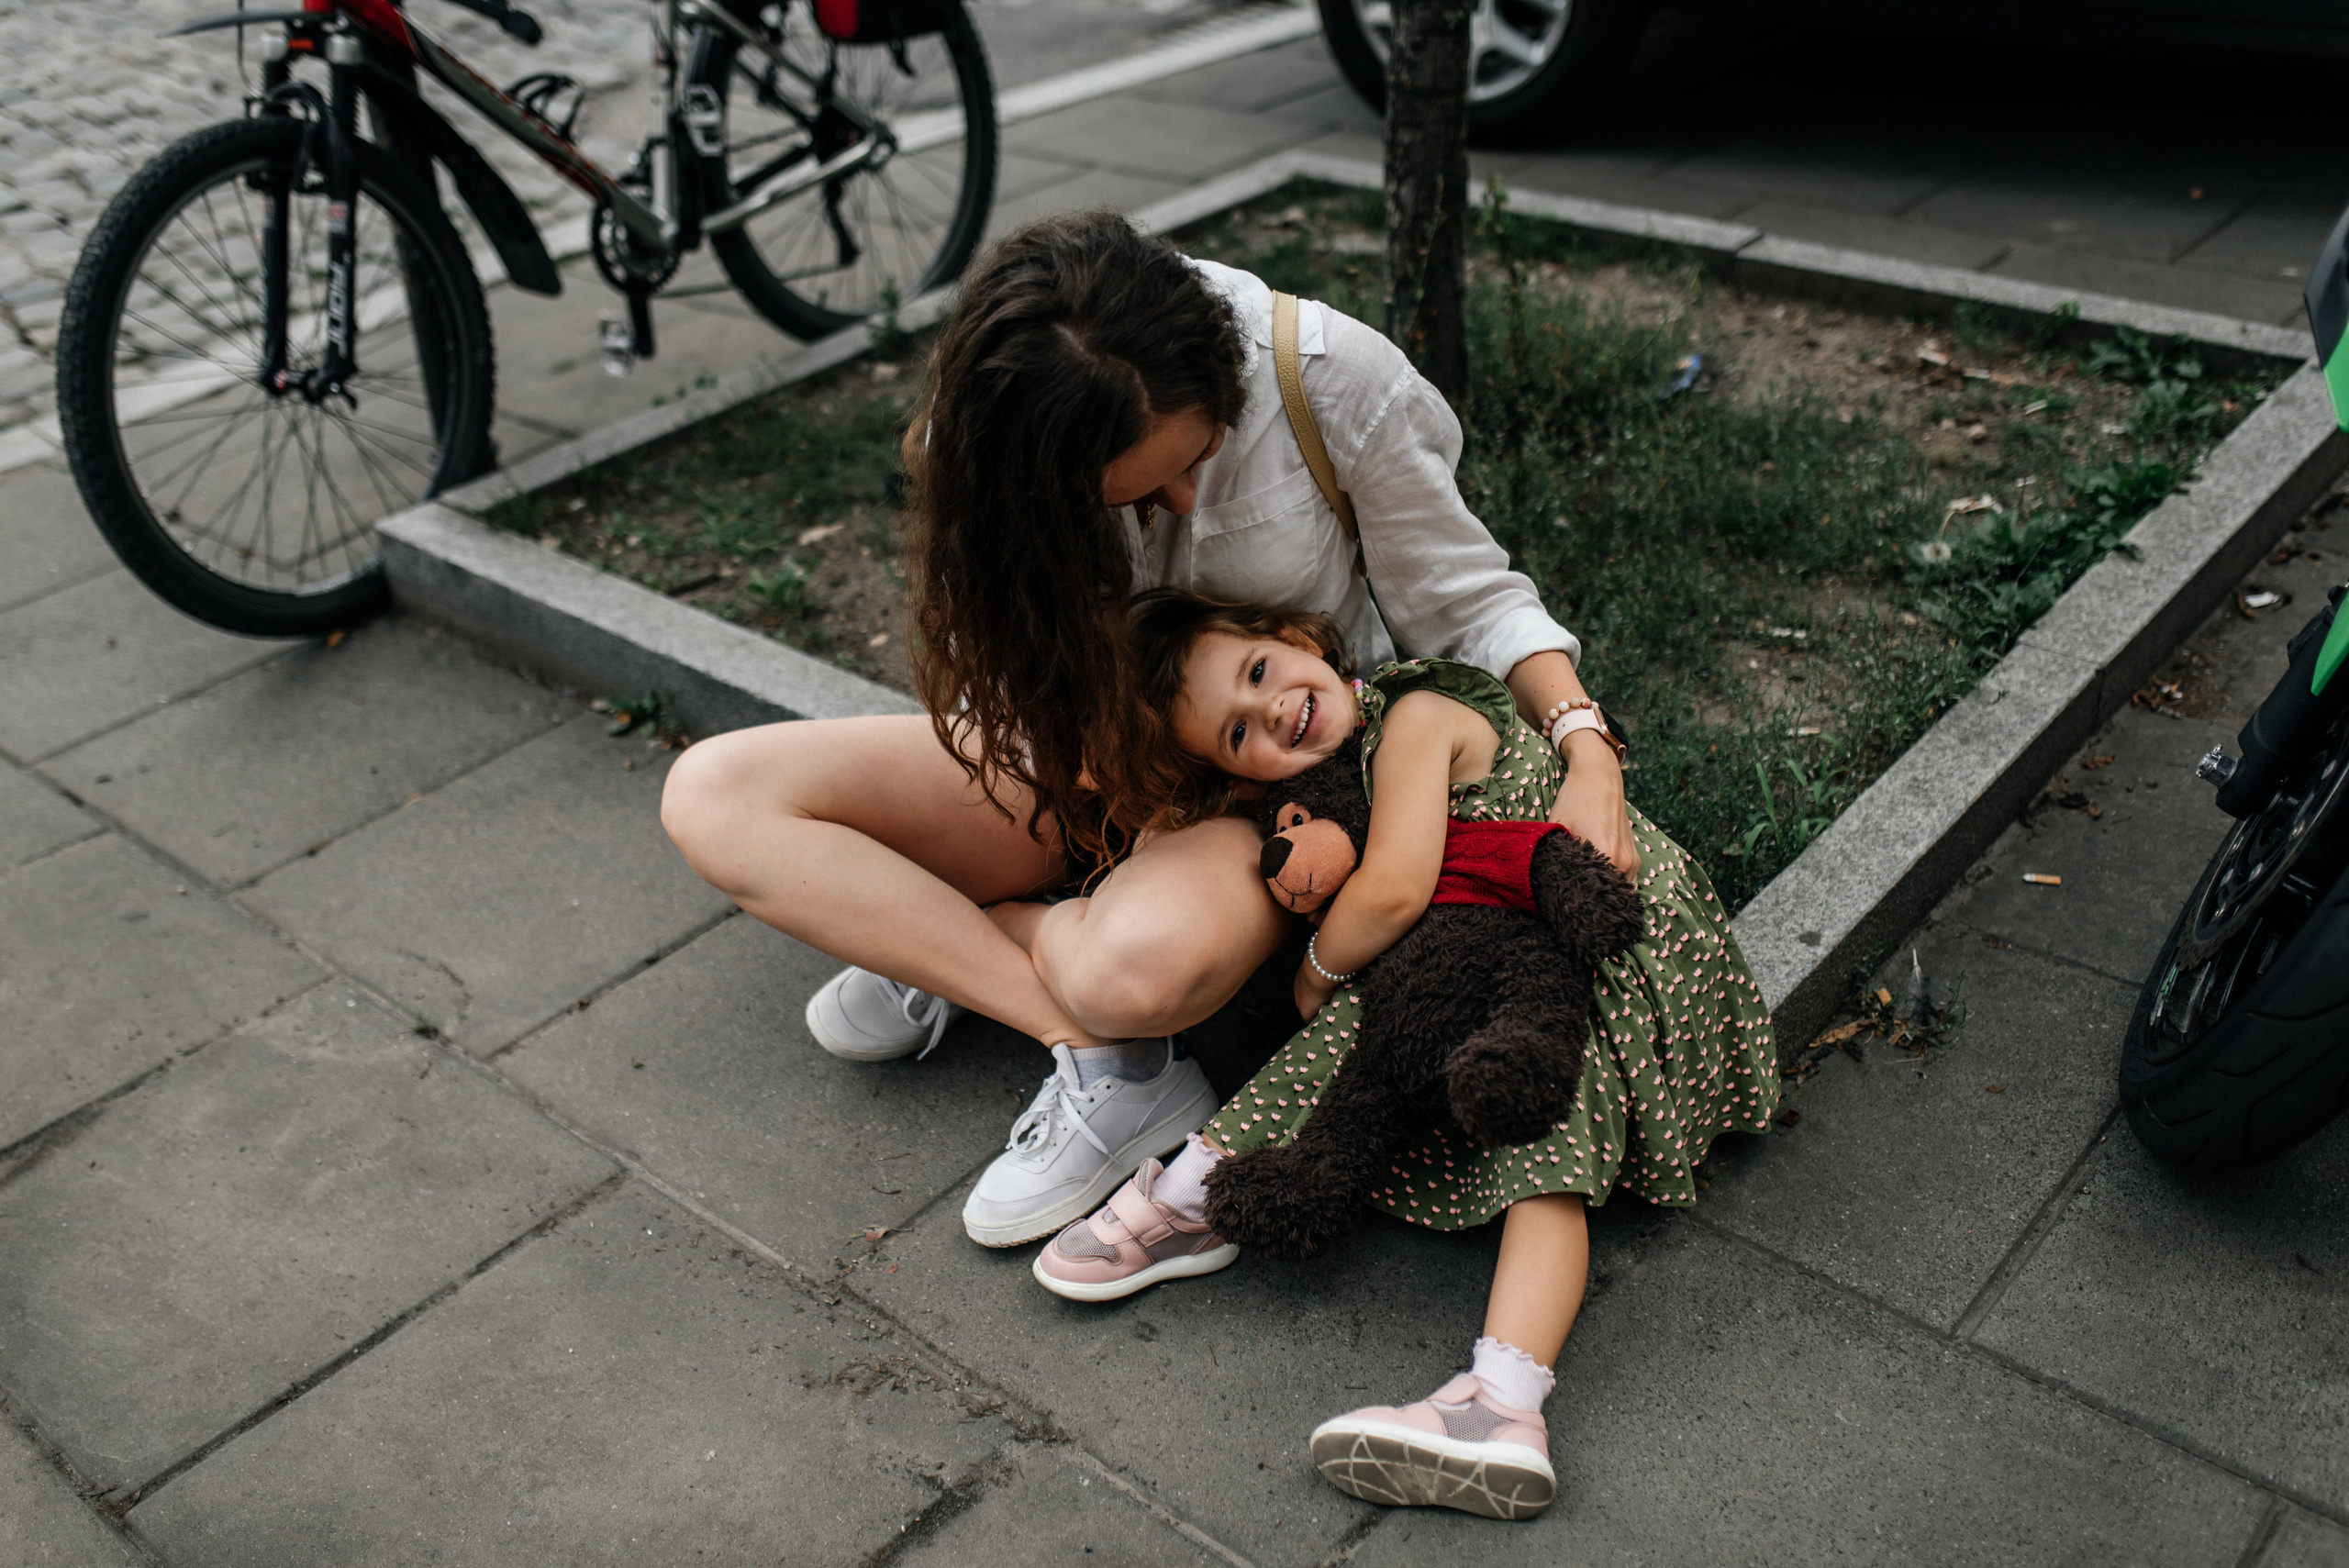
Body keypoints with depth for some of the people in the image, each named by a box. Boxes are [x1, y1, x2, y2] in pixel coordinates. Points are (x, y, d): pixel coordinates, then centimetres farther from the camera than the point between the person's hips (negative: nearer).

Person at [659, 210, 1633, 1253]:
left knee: (1139, 964, -42)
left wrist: (1588, 751, -25)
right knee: (713, 796, -16)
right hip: (1096, 753, 4)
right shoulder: (983, 435, -19)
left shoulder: (1331, 377, -24)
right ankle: (1102, 1052, -18)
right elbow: (1024, 678, -5)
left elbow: (1462, 598, -11)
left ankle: (935, 938, -6)